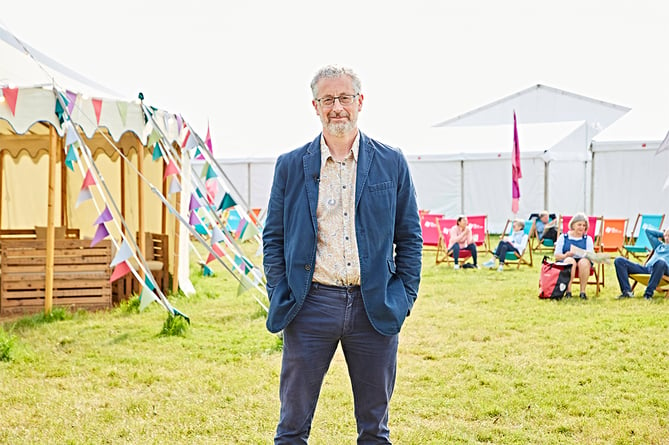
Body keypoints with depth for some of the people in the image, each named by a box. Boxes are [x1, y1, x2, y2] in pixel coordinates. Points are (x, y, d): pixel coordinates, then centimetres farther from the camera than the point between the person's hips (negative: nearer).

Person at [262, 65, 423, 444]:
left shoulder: (392, 163, 5)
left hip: (375, 308, 1)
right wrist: (280, 297, -2)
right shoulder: (291, 166, 5)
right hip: (311, 306, 0)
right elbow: (273, 237, 8)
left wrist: (405, 296, 0)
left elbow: (409, 237, 8)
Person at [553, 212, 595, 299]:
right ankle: (568, 291, -35)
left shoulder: (588, 239, 18)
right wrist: (565, 255, -18)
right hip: (565, 262, -1)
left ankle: (582, 291, -28)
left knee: (584, 262, -35)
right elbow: (556, 255, 4)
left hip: (583, 262, 1)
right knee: (570, 261, -37)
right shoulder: (563, 237, 14)